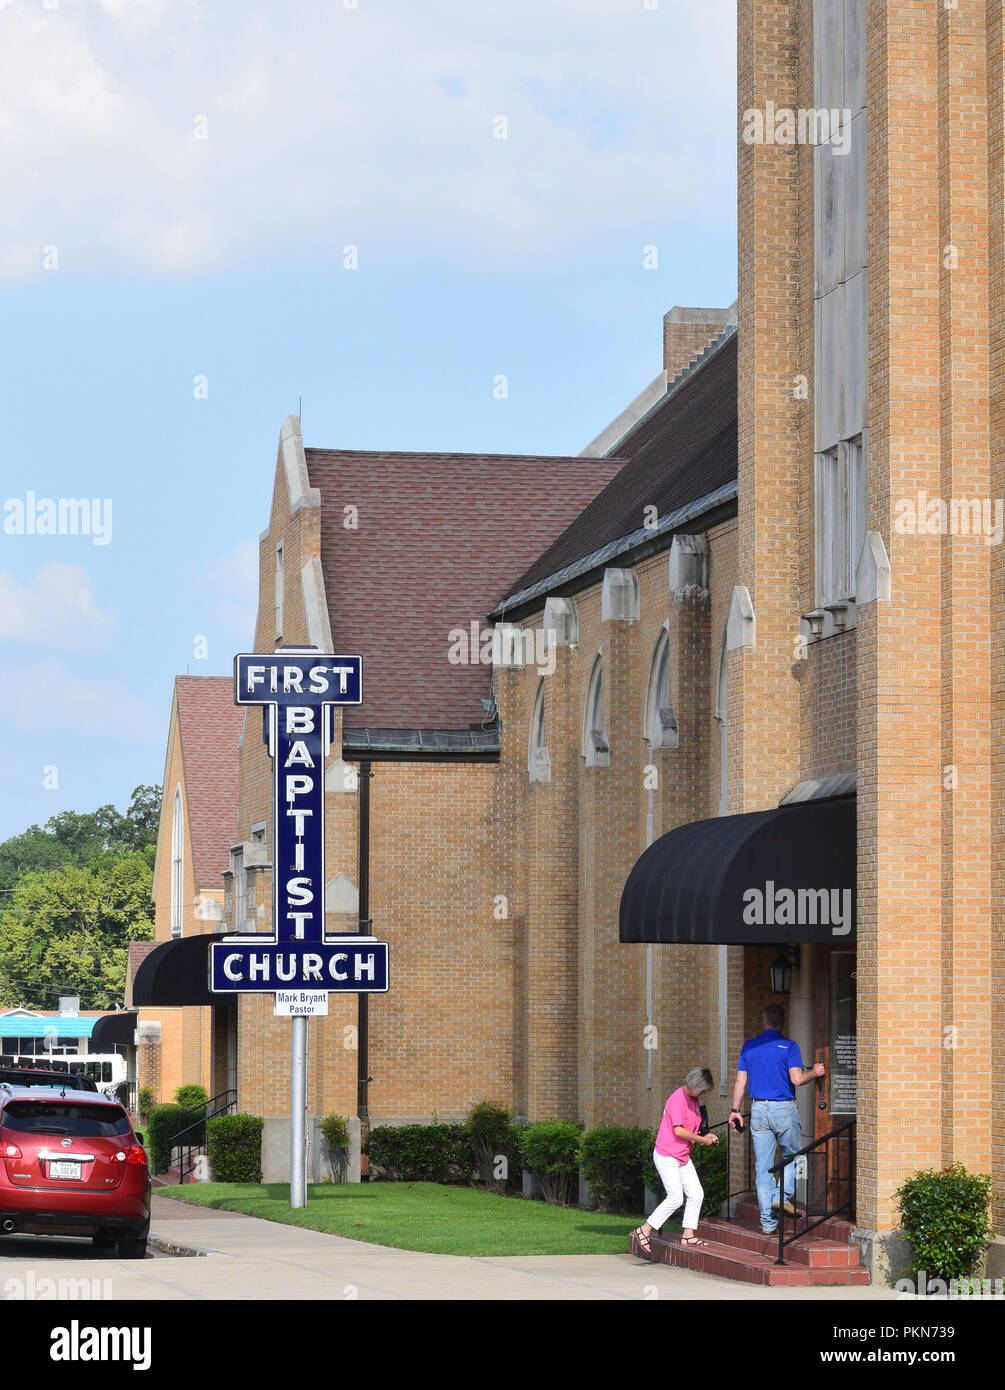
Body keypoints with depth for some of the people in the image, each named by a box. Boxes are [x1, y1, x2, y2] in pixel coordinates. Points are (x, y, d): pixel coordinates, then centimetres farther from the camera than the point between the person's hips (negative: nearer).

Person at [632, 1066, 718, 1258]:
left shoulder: (693, 1099, 11)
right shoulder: (677, 1099, -18)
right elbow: (678, 1131, -23)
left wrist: (705, 1137, 5)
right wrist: (702, 1140, -13)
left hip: (683, 1156, 9)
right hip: (666, 1156, -9)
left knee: (696, 1193, 2)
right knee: (676, 1198, -13)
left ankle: (688, 1235, 8)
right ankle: (644, 1231, -4)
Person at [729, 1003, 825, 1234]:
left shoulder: (749, 1046, 7)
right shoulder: (789, 1046, -5)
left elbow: (740, 1081, 6)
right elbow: (797, 1079, -15)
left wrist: (735, 1110, 14)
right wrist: (815, 1072, 4)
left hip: (758, 1111, 3)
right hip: (784, 1110, -3)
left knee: (763, 1166, 5)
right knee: (792, 1156, 17)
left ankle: (768, 1221, 5)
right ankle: (783, 1196, -5)